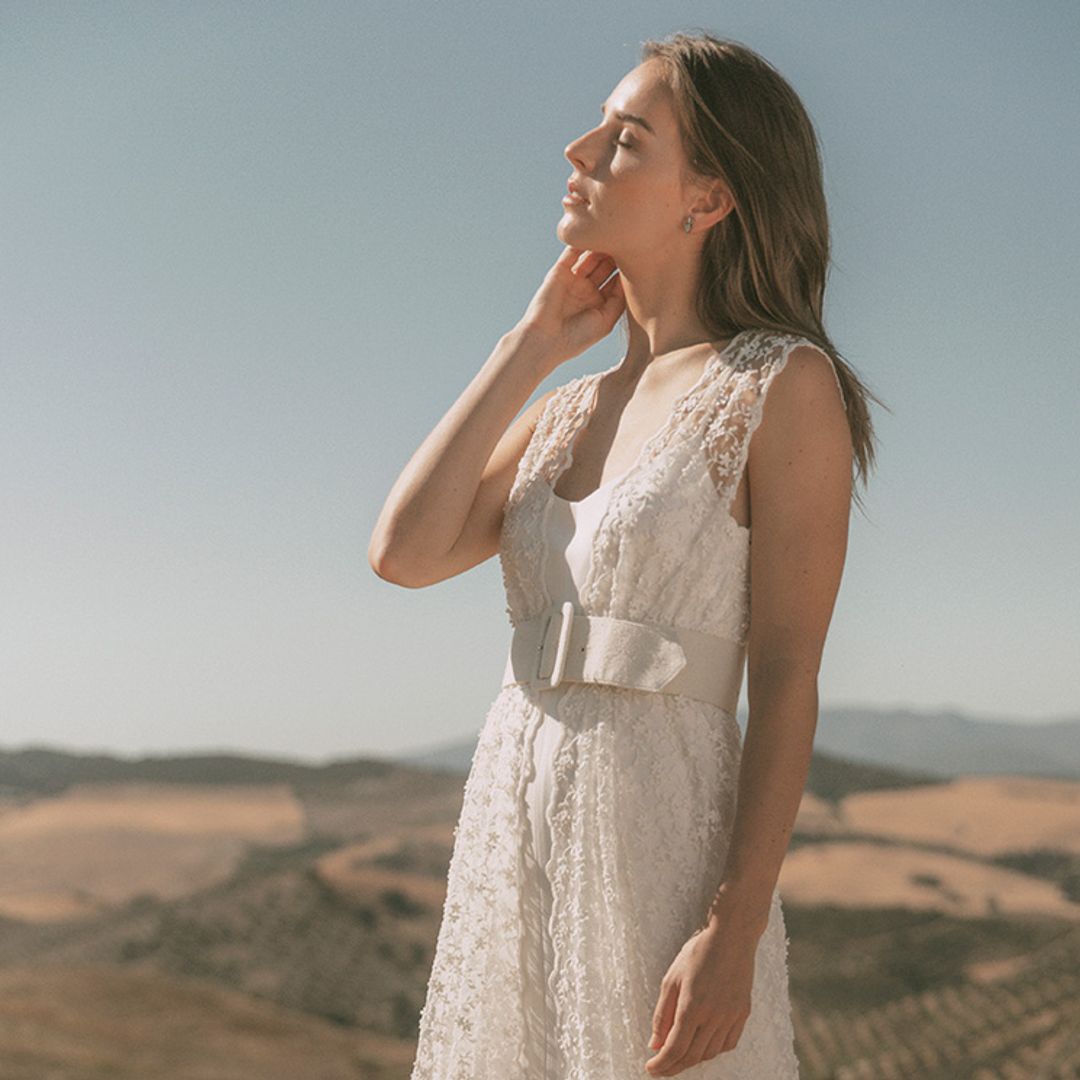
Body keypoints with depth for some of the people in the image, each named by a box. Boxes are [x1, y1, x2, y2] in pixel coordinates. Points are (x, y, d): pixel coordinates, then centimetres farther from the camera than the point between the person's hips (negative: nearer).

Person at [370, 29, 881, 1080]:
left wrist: (734, 932, -18)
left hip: (659, 844, -7)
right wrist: (529, 344, 4)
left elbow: (787, 682, -11)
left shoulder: (782, 386, -6)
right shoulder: (568, 410, 14)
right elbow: (404, 552, -1)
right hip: (513, 841, 7)